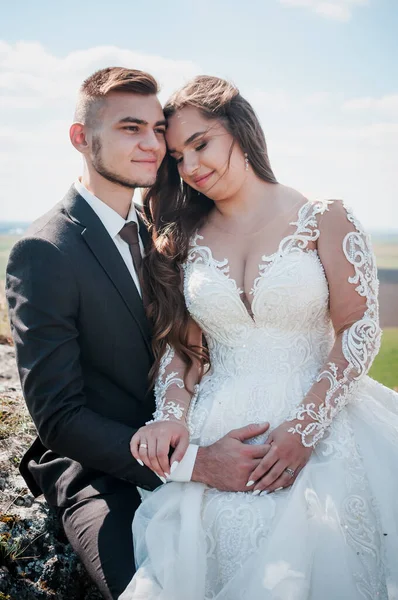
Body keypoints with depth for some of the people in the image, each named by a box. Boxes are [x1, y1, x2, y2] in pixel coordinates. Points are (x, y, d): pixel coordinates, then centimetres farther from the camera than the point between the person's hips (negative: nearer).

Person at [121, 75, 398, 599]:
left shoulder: (325, 220, 1)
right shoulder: (183, 240, 10)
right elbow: (179, 341, 8)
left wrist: (305, 426, -14)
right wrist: (172, 413, -12)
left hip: (319, 423, -1)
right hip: (216, 430, 2)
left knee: (307, 551, -23)